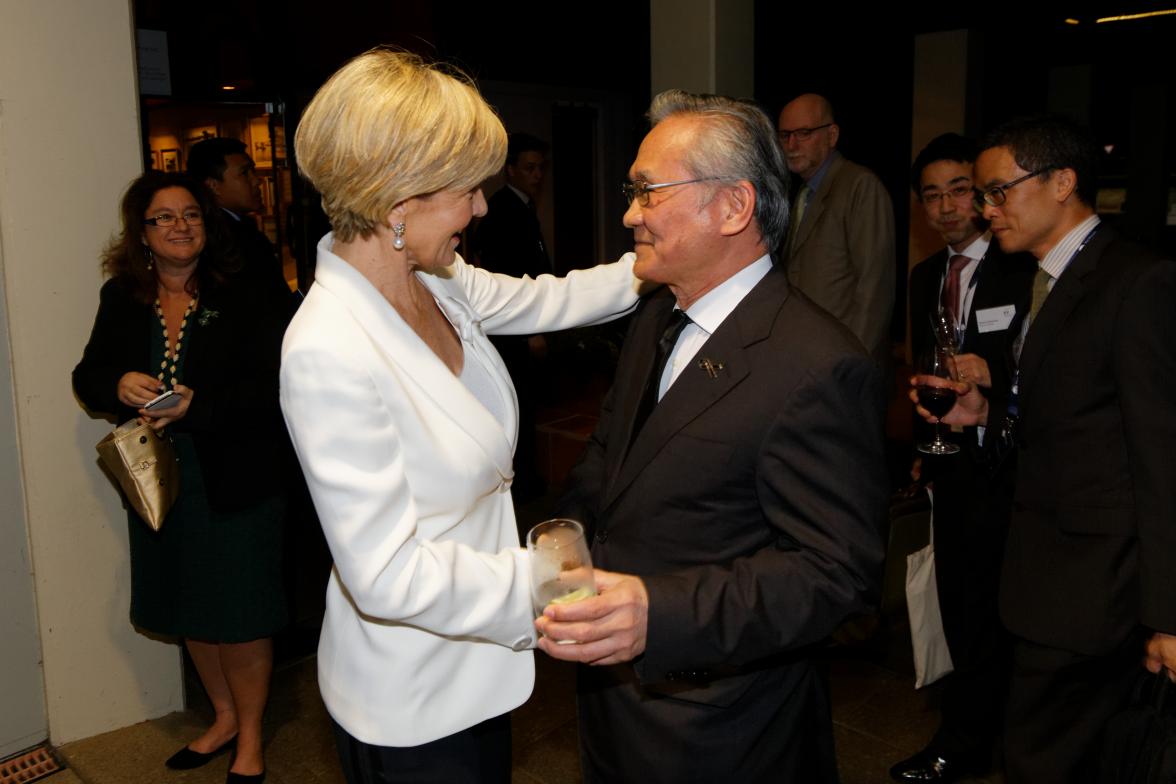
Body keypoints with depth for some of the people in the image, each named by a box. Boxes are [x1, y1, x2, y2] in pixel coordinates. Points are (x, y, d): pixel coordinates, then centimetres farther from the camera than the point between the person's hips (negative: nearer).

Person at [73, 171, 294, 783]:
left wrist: (197, 406, -26)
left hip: (236, 483, -5)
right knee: (189, 612, 18)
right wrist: (119, 385, -15)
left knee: (239, 616, 5)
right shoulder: (121, 301, 4)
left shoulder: (243, 300, -10)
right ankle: (224, 719, 41)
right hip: (158, 481, 5)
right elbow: (87, 377, 8)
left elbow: (274, 385, -17)